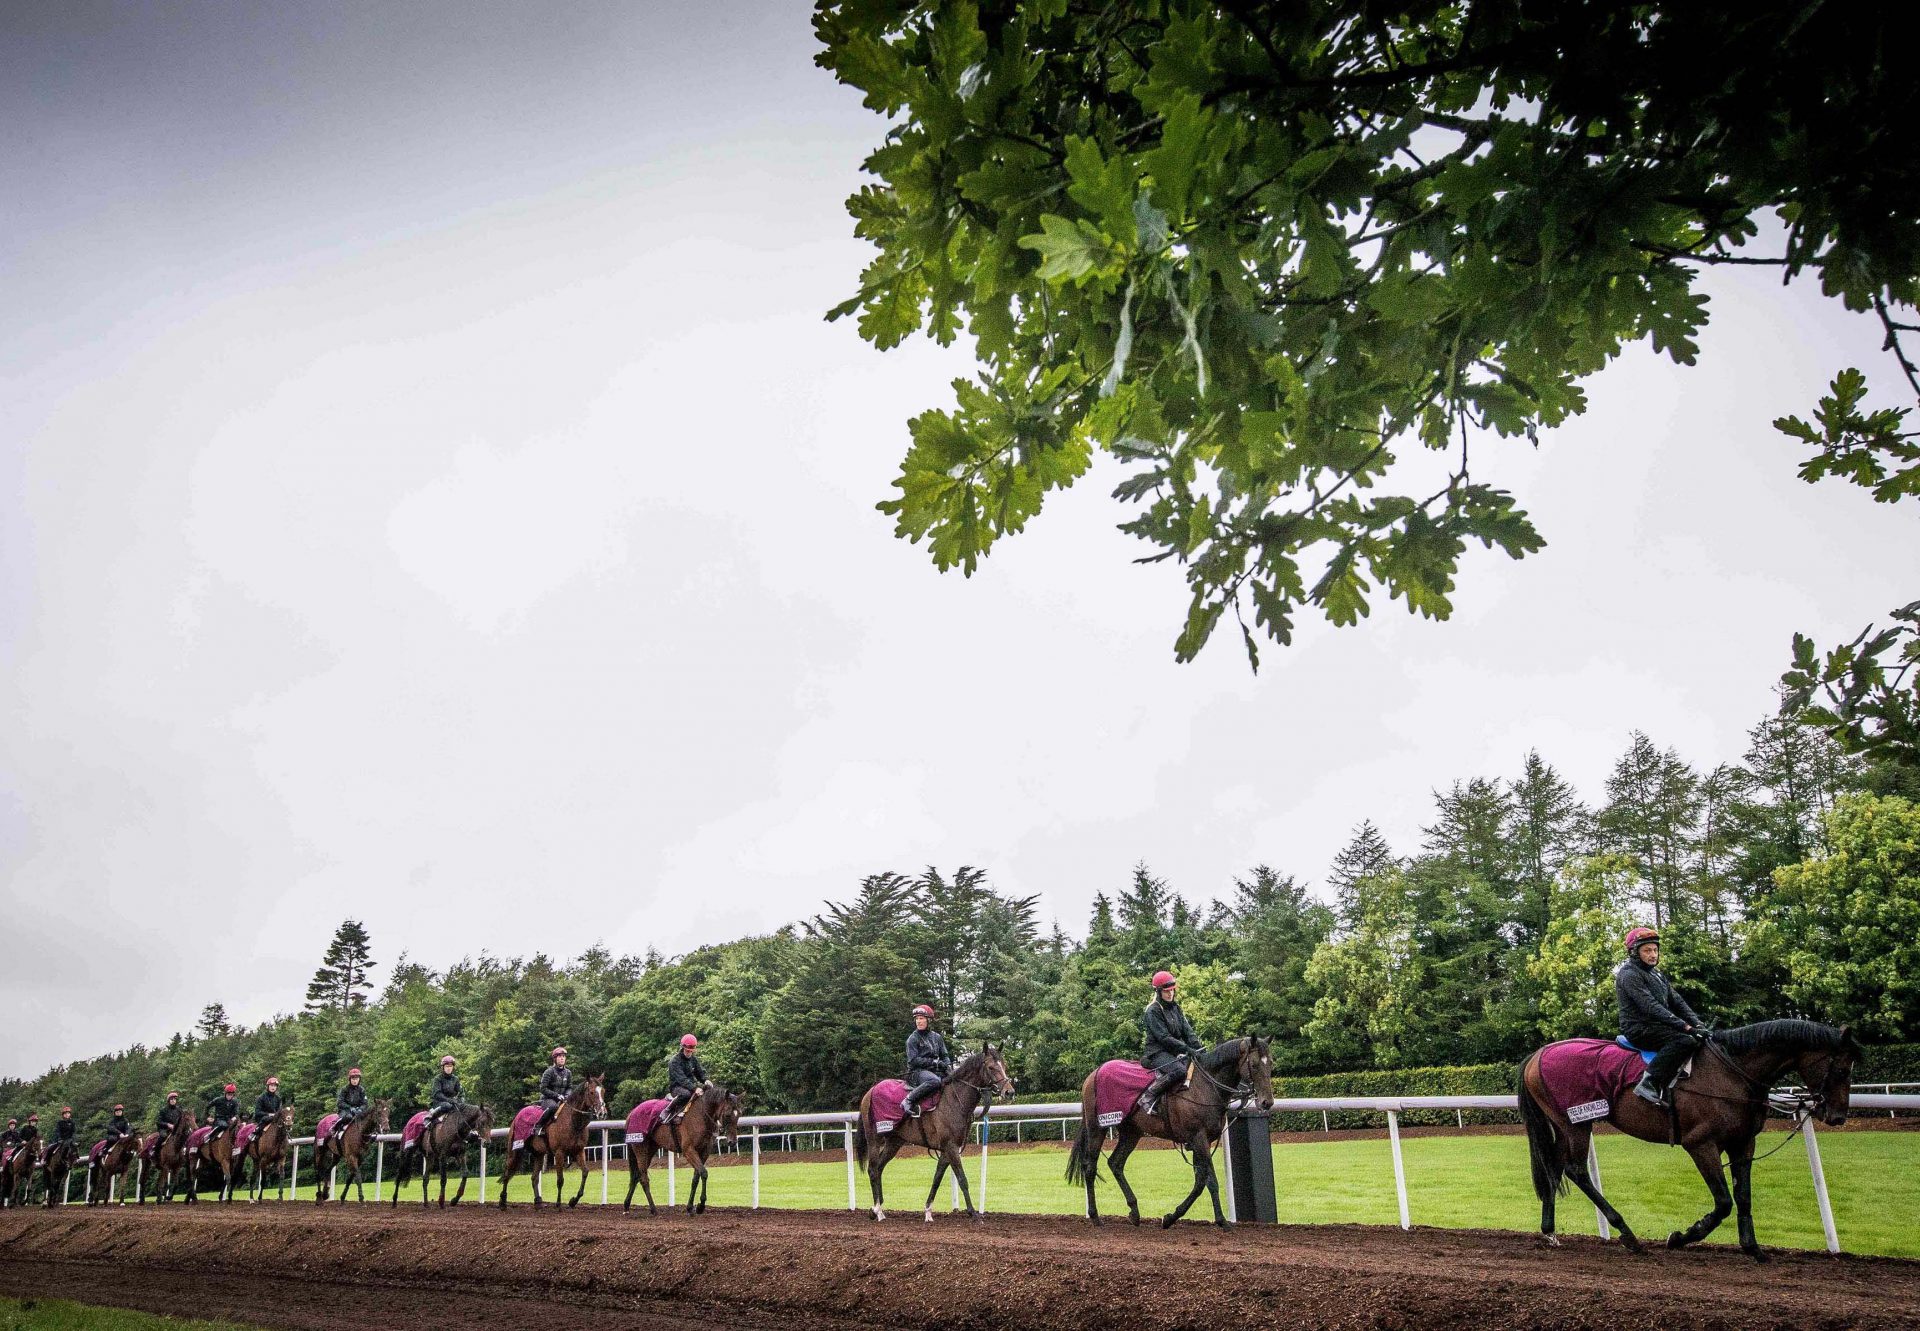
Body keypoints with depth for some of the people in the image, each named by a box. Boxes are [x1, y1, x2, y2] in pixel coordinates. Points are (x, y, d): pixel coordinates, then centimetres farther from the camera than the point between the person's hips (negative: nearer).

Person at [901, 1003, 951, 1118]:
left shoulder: (936, 1037, 14)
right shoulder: (913, 1038, -2)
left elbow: (944, 1056, 18)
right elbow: (913, 1060, -10)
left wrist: (948, 1065, -4)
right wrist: (933, 1062, -16)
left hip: (935, 1070, 6)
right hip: (918, 1071, -6)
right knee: (935, 1080, -37)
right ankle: (909, 1100, -29)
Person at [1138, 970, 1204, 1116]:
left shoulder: (1175, 1008, 16)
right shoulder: (1153, 1011, -8)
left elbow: (1187, 1031, 9)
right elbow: (1164, 1038, -16)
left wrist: (1198, 1047, -8)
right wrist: (1186, 1049, -23)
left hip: (1175, 1052, 8)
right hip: (1157, 1052, -8)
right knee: (1179, 1070, -34)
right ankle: (1148, 1098, -25)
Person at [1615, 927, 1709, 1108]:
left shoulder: (1656, 975, 20)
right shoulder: (1629, 975, -12)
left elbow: (1677, 1002, 13)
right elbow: (1650, 1007, -22)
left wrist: (1697, 1023, -5)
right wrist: (1685, 1026, -27)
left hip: (1658, 1026, 10)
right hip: (1639, 1029, -10)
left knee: (1702, 1037, 6)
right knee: (1685, 1039, -30)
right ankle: (1649, 1084, -33)